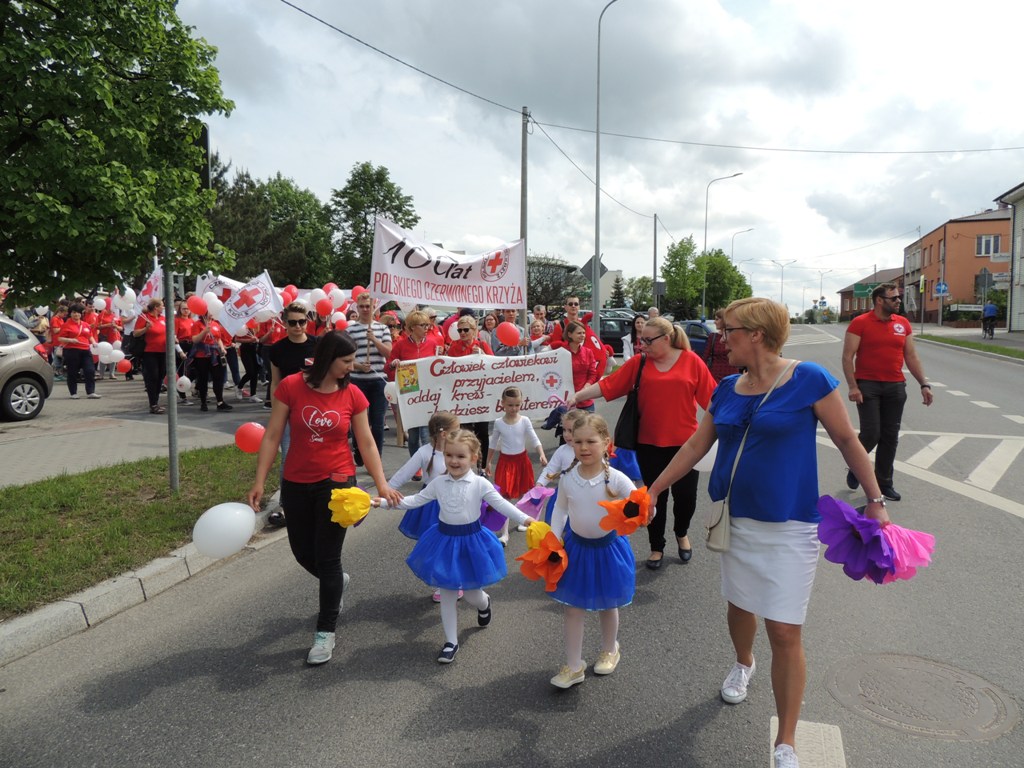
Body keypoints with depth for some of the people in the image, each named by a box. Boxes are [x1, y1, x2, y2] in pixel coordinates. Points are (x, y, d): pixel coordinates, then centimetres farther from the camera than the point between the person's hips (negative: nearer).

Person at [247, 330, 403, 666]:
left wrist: (382, 483, -11)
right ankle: (336, 583, 48)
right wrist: (259, 482, -9)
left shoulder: (352, 395, -7)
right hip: (296, 484, 2)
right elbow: (272, 437, -6)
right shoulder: (290, 387, -10)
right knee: (302, 552, 15)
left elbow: (366, 443, -2)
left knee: (328, 558, 1)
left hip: (336, 484, -1)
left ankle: (326, 633, 16)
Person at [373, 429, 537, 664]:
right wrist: (386, 502, -4)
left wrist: (526, 519, -29)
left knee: (471, 594, 8)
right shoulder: (439, 483, -3)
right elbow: (416, 500, 3)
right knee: (447, 594, 9)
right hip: (445, 539, 3)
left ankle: (484, 603, 47)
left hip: (471, 540, -3)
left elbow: (501, 504, -17)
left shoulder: (480, 484, -12)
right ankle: (451, 641, 23)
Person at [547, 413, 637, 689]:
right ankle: (574, 666, 22)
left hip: (608, 547, -2)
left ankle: (609, 650, 46)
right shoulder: (567, 478, -12)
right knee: (573, 609, 7)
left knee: (608, 605, 18)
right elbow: (560, 509, 3)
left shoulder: (616, 479, -21)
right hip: (576, 547, 2)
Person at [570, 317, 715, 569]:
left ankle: (682, 533, 39)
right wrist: (577, 396, -13)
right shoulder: (638, 362, 0)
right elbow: (607, 385, -5)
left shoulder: (691, 361, -4)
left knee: (686, 494, 6)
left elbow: (710, 397, -2)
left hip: (684, 443, -1)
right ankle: (657, 547, 29)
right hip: (649, 444, 1)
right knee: (655, 496, 10)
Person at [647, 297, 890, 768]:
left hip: (789, 526, -5)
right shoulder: (727, 389, 2)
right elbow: (695, 446, 9)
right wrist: (651, 492, 11)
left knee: (785, 633, -2)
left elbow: (846, 439, -5)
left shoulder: (808, 379, -13)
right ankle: (743, 664, 54)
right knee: (739, 605, 21)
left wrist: (875, 501, -2)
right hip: (738, 518, 5)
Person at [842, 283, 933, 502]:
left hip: (895, 387, 5)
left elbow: (911, 356, 12)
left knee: (890, 437, 8)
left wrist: (924, 384, 6)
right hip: (868, 385, -5)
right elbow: (847, 357, -9)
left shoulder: (903, 323, 8)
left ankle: (884, 483, 19)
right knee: (871, 434, -9)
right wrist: (853, 387, -17)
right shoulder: (860, 323, -7)